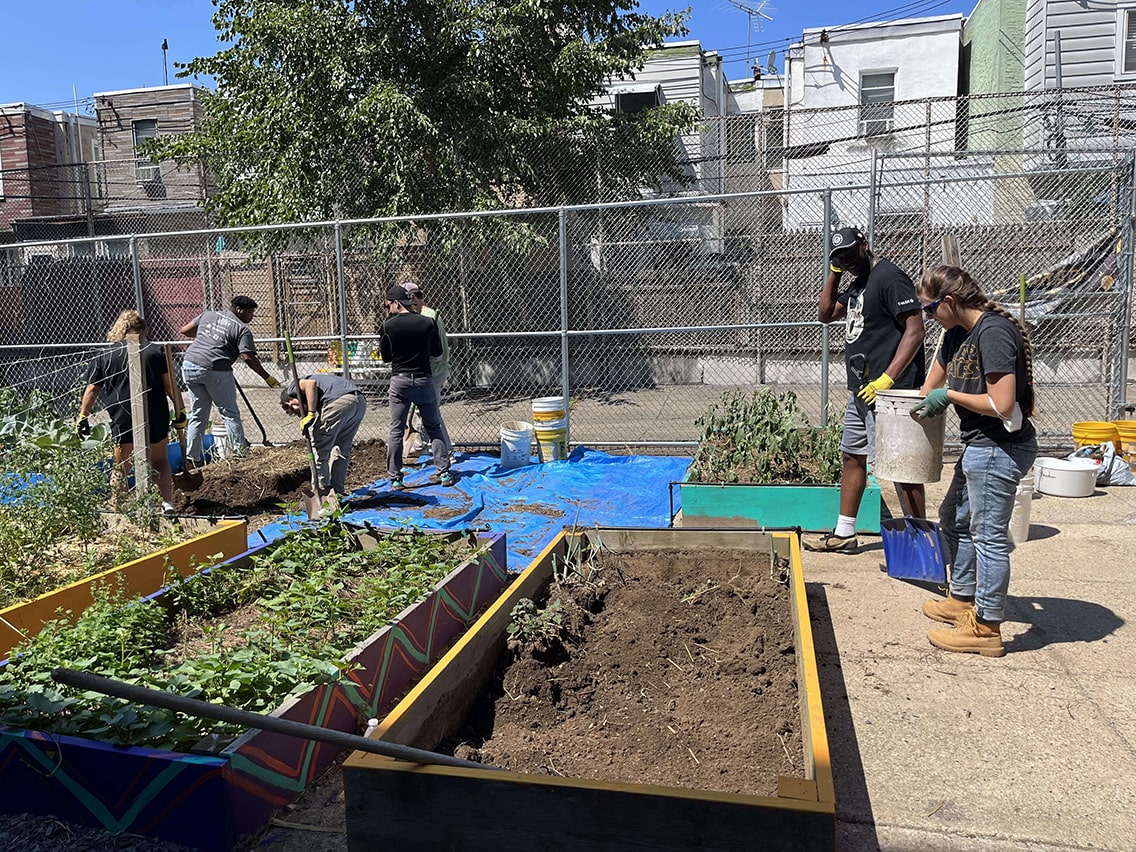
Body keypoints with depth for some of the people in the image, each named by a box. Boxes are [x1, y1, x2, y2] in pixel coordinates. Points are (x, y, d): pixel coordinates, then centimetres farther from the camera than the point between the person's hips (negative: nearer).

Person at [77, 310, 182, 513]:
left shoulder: (105, 355, 4)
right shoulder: (156, 350, 2)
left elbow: (92, 390, 4)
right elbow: (169, 385, -3)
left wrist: (82, 417, 11)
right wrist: (180, 412, 2)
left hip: (123, 421, 0)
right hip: (156, 419, 0)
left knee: (121, 469, 13)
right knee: (160, 462, 17)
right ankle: (168, 502, 5)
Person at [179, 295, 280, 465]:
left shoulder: (208, 314, 16)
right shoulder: (242, 329, -2)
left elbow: (185, 330, 19)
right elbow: (248, 358, -12)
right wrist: (268, 378, -8)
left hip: (189, 365, 6)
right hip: (215, 370, -6)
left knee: (197, 415, 14)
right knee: (230, 413, 7)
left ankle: (191, 457, 15)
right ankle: (240, 452, 9)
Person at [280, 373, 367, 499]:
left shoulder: (293, 387, 21)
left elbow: (311, 384, -6)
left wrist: (310, 414, -6)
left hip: (339, 401, -8)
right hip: (360, 401, 8)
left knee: (318, 449, 8)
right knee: (342, 450, 22)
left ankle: (321, 493, 13)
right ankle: (337, 492, 26)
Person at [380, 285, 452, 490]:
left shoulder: (388, 326, -6)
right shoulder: (428, 323, -3)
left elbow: (385, 357, 5)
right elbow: (437, 352, 8)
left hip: (399, 382, -1)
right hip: (424, 380, 1)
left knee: (396, 431, 5)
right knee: (434, 427, 13)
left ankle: (395, 479, 5)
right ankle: (444, 472, 11)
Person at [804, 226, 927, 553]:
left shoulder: (889, 277, -12)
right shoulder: (858, 284, 17)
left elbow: (915, 330, -19)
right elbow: (826, 314, 25)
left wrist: (887, 378, -25)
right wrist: (833, 273, 13)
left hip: (887, 391, -10)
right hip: (860, 390, 10)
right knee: (852, 456, 14)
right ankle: (844, 535, 24)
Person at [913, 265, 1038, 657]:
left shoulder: (993, 332, -21)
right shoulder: (958, 333, 9)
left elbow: (1002, 405, -26)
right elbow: (932, 386, 24)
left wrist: (949, 395, -16)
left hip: (1001, 447, -11)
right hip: (980, 445, 11)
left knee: (988, 534, -2)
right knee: (954, 519, 22)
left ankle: (986, 628, 10)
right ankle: (962, 599, 39)